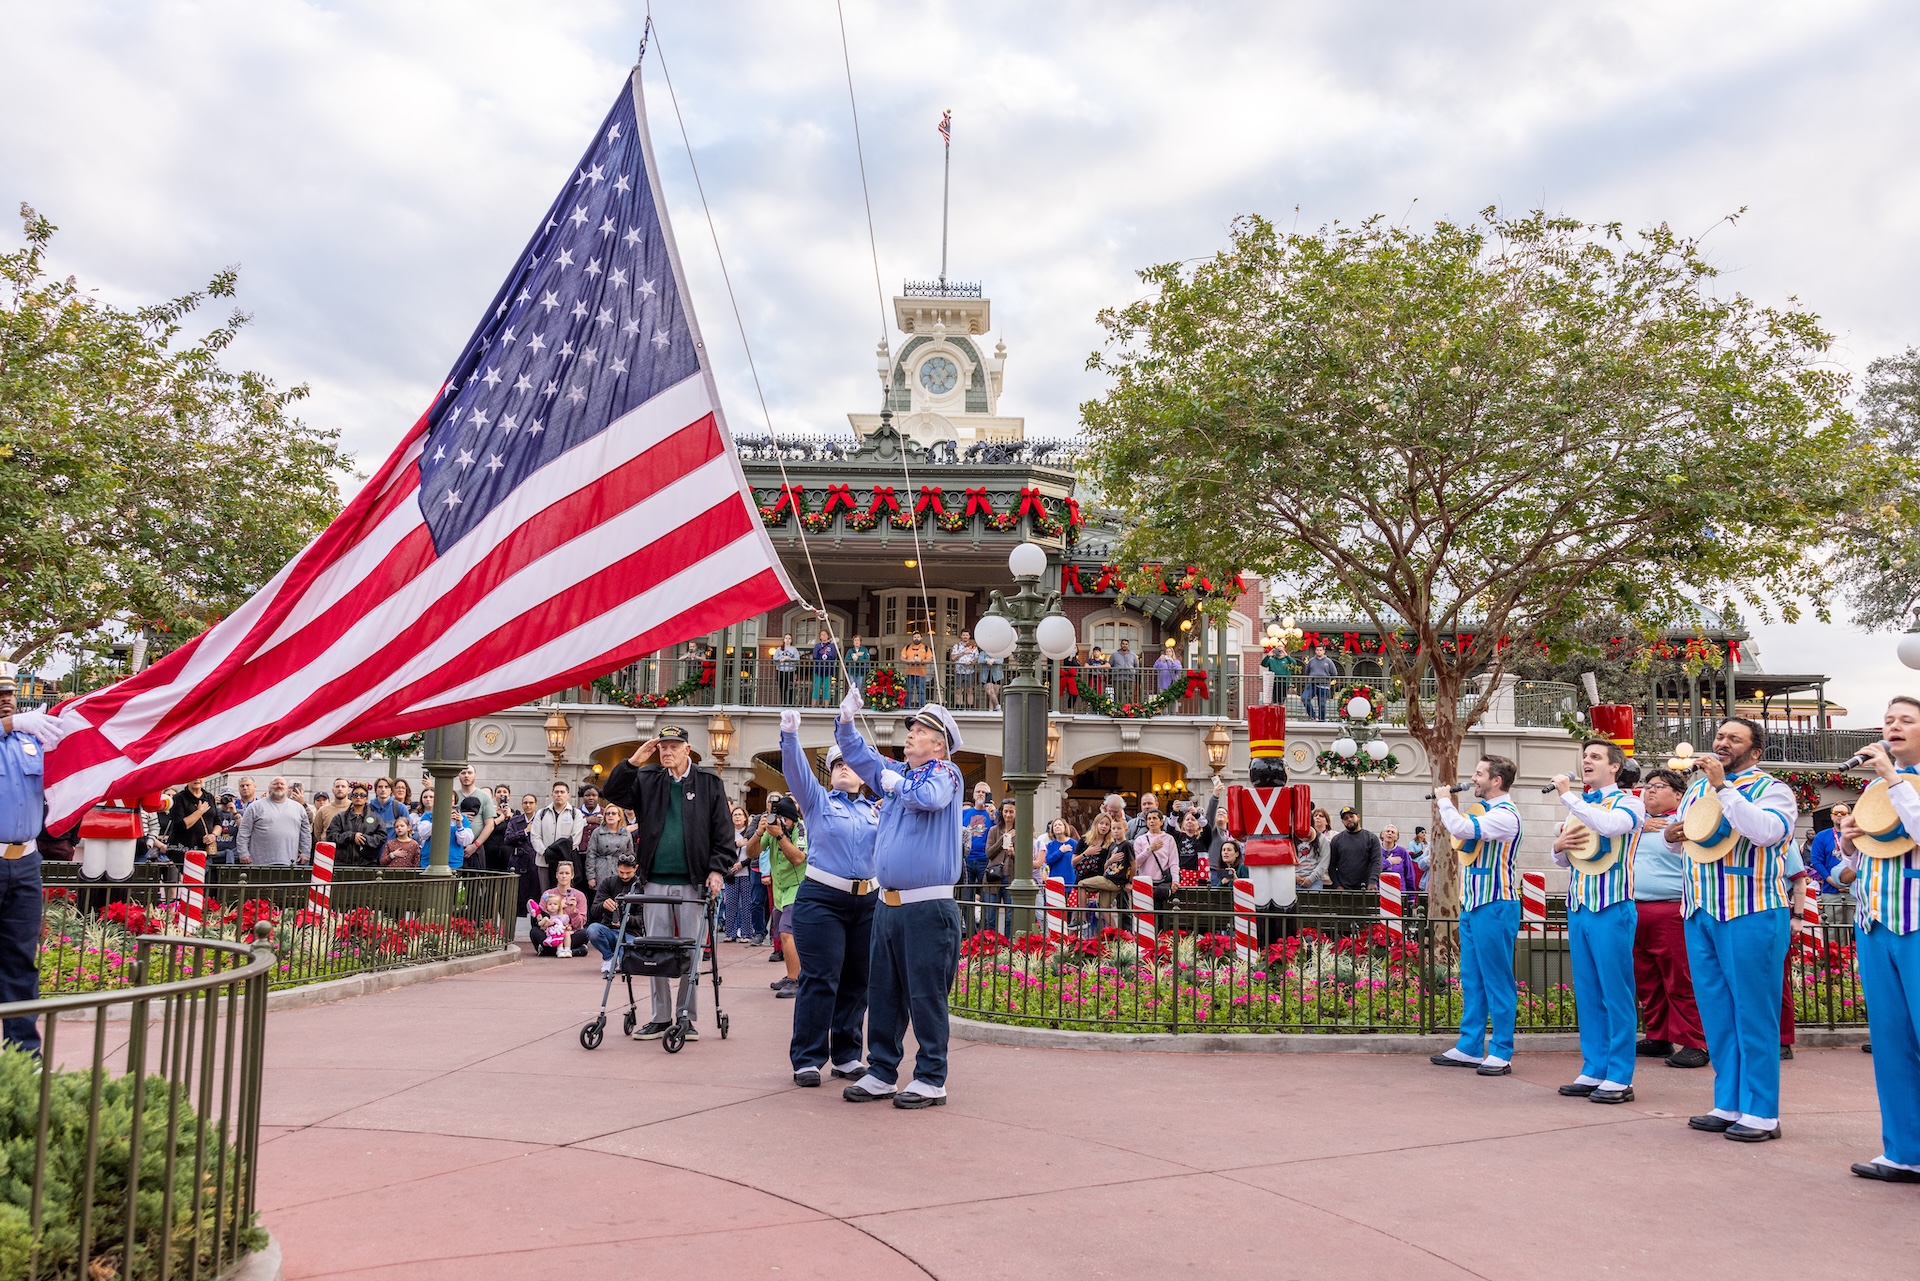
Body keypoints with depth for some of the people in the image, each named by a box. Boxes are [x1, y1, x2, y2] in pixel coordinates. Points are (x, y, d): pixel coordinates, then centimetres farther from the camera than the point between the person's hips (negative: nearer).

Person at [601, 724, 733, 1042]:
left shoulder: (709, 783, 4)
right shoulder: (647, 780, 11)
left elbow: (723, 832, 3)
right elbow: (612, 793, 2)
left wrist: (717, 869, -7)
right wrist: (632, 762, -7)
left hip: (693, 883, -2)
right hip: (656, 881, 3)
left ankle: (687, 1017, 11)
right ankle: (661, 1017, 15)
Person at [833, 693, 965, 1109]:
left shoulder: (945, 772, -4)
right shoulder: (897, 773, 16)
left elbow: (930, 797, -25)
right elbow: (857, 754, 24)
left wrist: (896, 783, -8)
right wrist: (847, 719, 8)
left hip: (928, 908, -7)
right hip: (887, 903, 7)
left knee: (925, 995, -3)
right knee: (882, 992, 11)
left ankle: (931, 1080, 6)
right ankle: (881, 1072, 21)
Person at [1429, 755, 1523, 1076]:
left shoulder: (1504, 814, -16)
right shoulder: (1484, 809, 14)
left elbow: (1463, 829, -29)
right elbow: (1464, 838, 23)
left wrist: (1444, 800, -15)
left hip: (1495, 907, -10)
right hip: (1472, 904, 10)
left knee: (1496, 979, -3)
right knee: (1471, 978, 12)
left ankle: (1500, 1053, 3)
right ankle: (1470, 1048, 19)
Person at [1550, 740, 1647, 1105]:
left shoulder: (1628, 803, -2)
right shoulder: (1581, 805, 17)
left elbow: (1608, 825, -27)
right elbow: (1564, 860, 23)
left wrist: (1568, 795, -20)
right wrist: (1559, 846, 0)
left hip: (1611, 908, -7)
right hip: (1579, 907, 7)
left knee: (1616, 993, -3)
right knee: (1587, 993, 9)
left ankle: (1620, 1078, 1)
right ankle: (1593, 1071, 15)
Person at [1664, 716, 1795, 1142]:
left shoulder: (1771, 789, -4)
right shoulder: (1697, 788, 16)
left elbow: (1768, 831, -24)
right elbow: (1680, 833, 27)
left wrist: (1723, 787, -24)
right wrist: (1671, 834, 3)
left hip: (1751, 914, -7)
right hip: (1700, 914, 7)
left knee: (1753, 1013, -2)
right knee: (1715, 1012, 10)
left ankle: (1761, 1113, 5)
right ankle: (1728, 1105, 19)